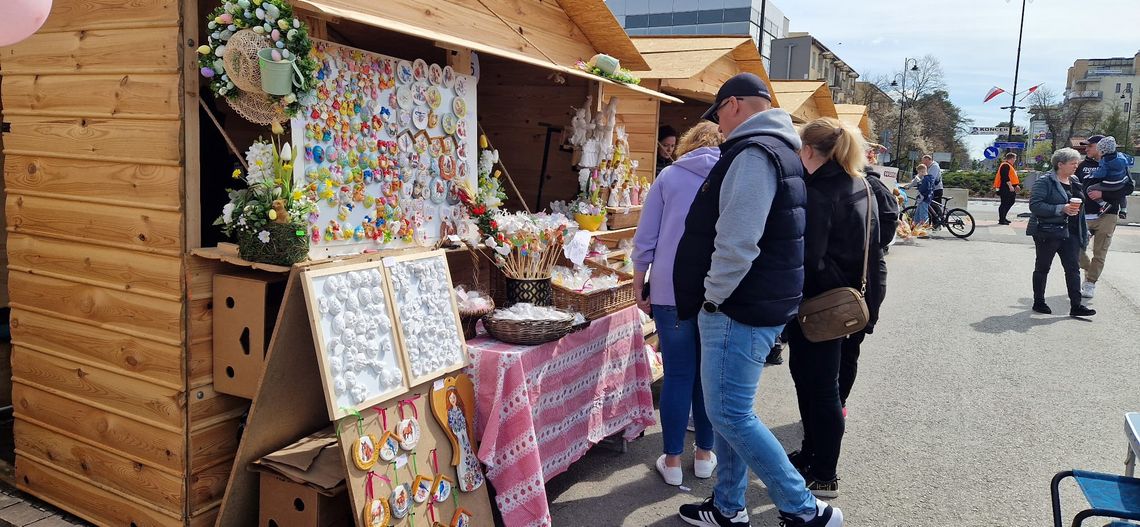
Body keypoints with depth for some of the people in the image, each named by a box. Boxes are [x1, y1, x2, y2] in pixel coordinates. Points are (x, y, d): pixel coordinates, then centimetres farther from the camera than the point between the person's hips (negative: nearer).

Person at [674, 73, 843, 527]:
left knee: (731, 415, -4)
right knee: (727, 411, 16)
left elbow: (736, 242, -26)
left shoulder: (752, 153, -17)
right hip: (748, 306, 10)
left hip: (741, 310, -10)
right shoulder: (776, 149, 17)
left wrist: (713, 296, -13)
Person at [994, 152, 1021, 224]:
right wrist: (1010, 186, -26)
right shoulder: (1005, 166, -14)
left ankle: (1003, 218, 22)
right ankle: (1001, 220, -7)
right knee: (1004, 203, -9)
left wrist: (1016, 185, 25)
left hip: (1009, 188, 11)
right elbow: (1005, 177, -23)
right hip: (1005, 188, -11)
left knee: (1011, 202, 15)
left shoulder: (1009, 166, 20)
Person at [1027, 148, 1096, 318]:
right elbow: (1035, 205, -20)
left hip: (1070, 233, 6)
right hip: (1048, 232, -6)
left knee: (1073, 268, 0)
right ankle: (1038, 302, 18)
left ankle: (1076, 305, 1)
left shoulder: (1075, 181, 13)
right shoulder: (1045, 181, -11)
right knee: (1042, 268, 7)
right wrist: (1062, 209, -25)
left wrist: (1084, 231, 19)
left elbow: (1078, 205, 23)